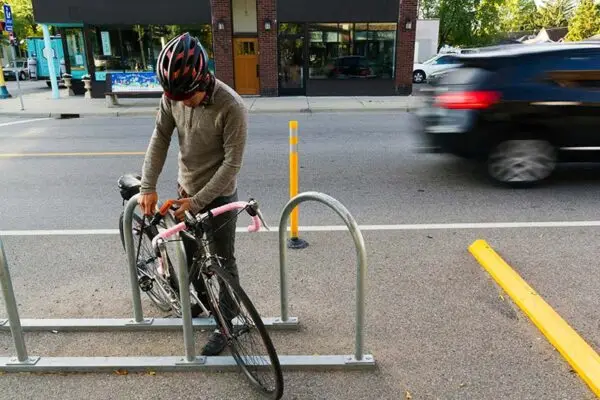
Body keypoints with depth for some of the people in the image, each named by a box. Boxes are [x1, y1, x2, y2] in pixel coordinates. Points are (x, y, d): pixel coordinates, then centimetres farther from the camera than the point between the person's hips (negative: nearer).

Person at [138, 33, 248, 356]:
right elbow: (160, 138, -3)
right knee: (191, 255, 20)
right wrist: (148, 187, -11)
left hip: (218, 196, -5)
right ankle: (202, 302, 46)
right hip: (186, 189, 6)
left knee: (224, 263, 8)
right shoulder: (173, 95, -11)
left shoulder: (231, 107, -28)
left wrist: (198, 201, -23)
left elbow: (232, 164, -24)